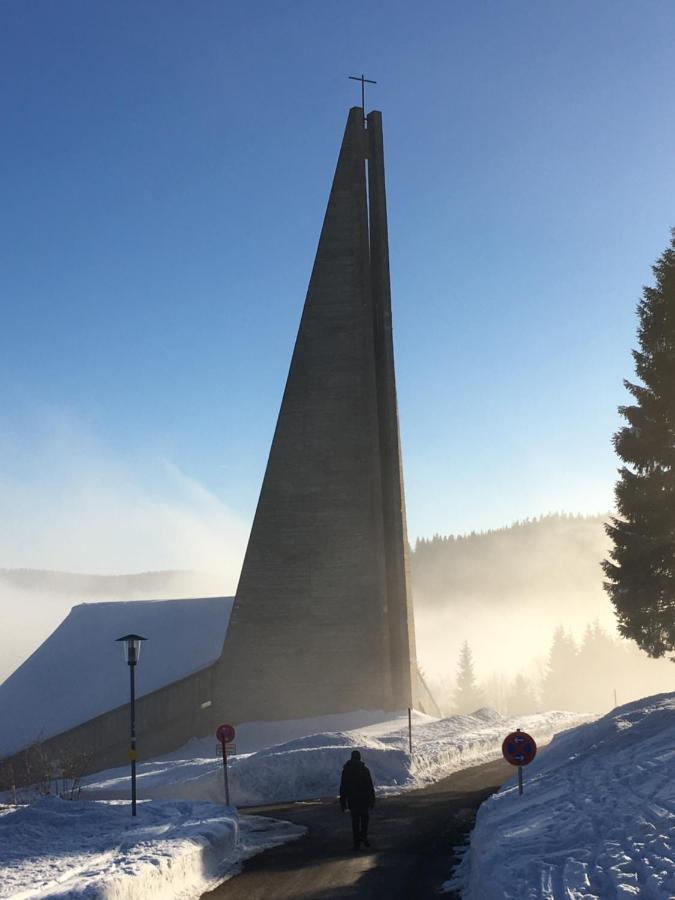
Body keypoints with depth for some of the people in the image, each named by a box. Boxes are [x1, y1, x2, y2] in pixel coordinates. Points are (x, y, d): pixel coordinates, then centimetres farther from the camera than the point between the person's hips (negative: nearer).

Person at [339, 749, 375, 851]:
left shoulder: (346, 770, 2)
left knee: (355, 820, 8)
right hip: (364, 799, -1)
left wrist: (342, 802, 6)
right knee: (364, 818, 15)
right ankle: (363, 836, -3)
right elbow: (370, 785, -4)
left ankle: (357, 843, 5)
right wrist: (372, 799, 2)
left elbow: (343, 787, 2)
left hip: (352, 799, 1)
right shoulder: (364, 769, -3)